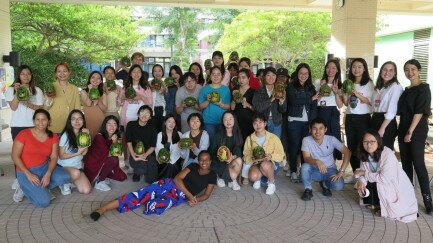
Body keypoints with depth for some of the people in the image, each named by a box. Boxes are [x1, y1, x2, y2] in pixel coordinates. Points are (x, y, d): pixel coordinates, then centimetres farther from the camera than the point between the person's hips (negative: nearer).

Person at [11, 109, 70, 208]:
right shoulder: (24, 134, -12)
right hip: (26, 171, -4)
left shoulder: (53, 137, 0)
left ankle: (40, 187, -1)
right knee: (43, 201, -20)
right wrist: (28, 174, -18)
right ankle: (25, 188, 9)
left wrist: (48, 174, -21)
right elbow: (15, 156, -11)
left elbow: (54, 157, -3)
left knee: (65, 177, -25)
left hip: (44, 167, 4)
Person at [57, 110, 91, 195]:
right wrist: (77, 153, -19)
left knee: (86, 190, -15)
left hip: (78, 166, 4)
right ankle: (65, 183, -5)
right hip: (64, 166, -4)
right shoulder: (66, 135, -11)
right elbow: (61, 156, -9)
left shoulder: (83, 133, 4)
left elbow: (84, 152, -10)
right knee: (76, 173, -39)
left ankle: (71, 181, 15)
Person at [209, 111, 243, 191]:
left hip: (232, 160, 3)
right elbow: (212, 151, -4)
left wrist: (233, 157, -29)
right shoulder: (218, 135, -6)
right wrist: (219, 157, -27)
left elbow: (238, 151, -7)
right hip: (219, 162, -3)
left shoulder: (237, 135, 0)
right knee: (233, 175, -29)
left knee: (239, 160, -32)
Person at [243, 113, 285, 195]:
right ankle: (258, 178, 7)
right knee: (253, 176, -33)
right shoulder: (249, 139, 0)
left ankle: (271, 182, -7)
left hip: (272, 164, -1)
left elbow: (281, 155, -5)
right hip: (256, 163, 1)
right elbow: (246, 156, 0)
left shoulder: (273, 138, -7)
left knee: (265, 164, -39)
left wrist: (271, 156, -25)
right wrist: (253, 159, -23)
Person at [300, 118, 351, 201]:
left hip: (329, 170, 1)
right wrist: (316, 162, -46)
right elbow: (306, 158, -23)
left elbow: (347, 152, -17)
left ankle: (325, 184, 10)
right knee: (304, 166, -34)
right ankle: (308, 189, -5)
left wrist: (341, 171, -24)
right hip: (314, 170, 0)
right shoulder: (306, 140, -15)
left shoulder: (331, 139, -14)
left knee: (339, 186, -28)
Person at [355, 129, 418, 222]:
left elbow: (384, 178, -31)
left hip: (399, 187, -6)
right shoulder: (365, 155, -7)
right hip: (383, 187, 6)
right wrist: (361, 181, -29)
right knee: (364, 187, -15)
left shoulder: (388, 155, -28)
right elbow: (363, 171, -6)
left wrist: (364, 173, -24)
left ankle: (388, 209, -3)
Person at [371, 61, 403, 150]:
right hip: (375, 120, 7)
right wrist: (373, 122, 8)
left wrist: (382, 128, -19)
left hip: (387, 123, -7)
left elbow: (392, 110, -16)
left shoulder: (396, 86, -9)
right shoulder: (378, 87, 15)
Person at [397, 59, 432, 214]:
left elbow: (420, 111, -14)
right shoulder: (406, 90, 16)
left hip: (417, 130, -7)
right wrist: (403, 131, 8)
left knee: (418, 163, -10)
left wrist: (410, 132, -18)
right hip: (403, 129, 7)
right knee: (406, 163, 9)